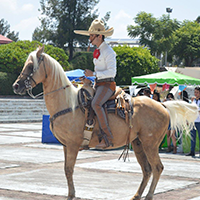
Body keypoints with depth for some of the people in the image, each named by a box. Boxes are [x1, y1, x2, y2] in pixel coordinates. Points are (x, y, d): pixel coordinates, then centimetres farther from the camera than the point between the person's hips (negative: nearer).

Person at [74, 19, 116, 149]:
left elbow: (112, 72, -18)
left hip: (108, 84, -10)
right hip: (98, 84, 10)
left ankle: (107, 138, -33)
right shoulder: (97, 51, 17)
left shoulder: (108, 52, -11)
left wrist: (93, 74, -19)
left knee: (96, 103, -34)